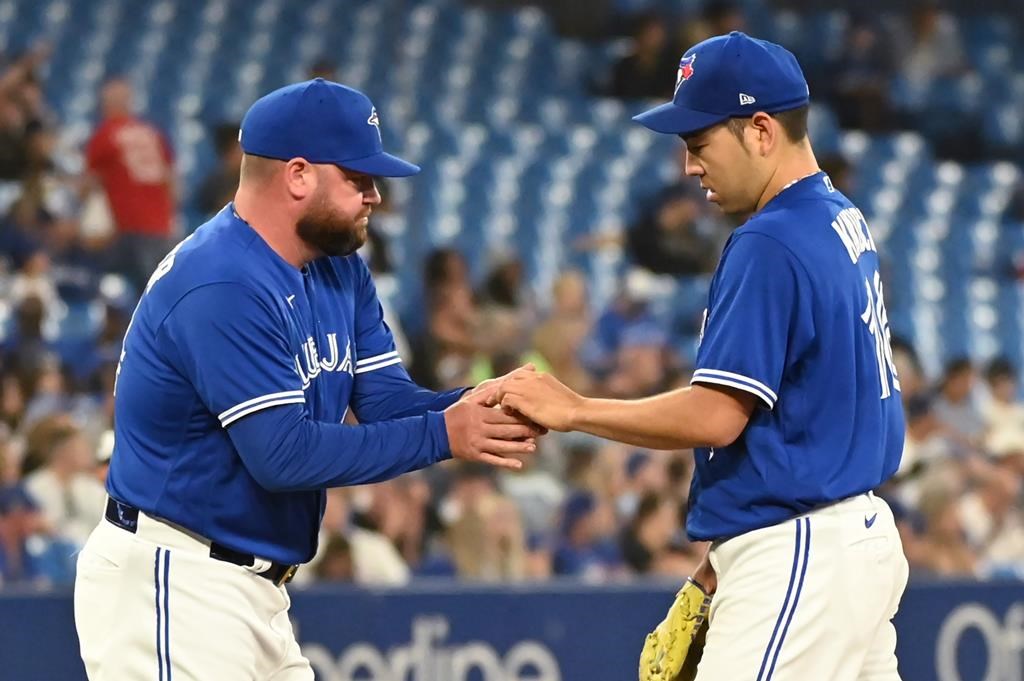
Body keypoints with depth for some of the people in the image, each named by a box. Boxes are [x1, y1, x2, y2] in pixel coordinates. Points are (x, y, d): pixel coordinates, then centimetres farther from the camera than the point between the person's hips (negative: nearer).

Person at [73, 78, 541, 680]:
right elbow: (284, 454, -25)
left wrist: (478, 407, -16)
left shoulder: (340, 270, 10)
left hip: (257, 586, 10)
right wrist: (441, 435, -23)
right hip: (168, 586, -10)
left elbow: (388, 401, 5)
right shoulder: (222, 287, -21)